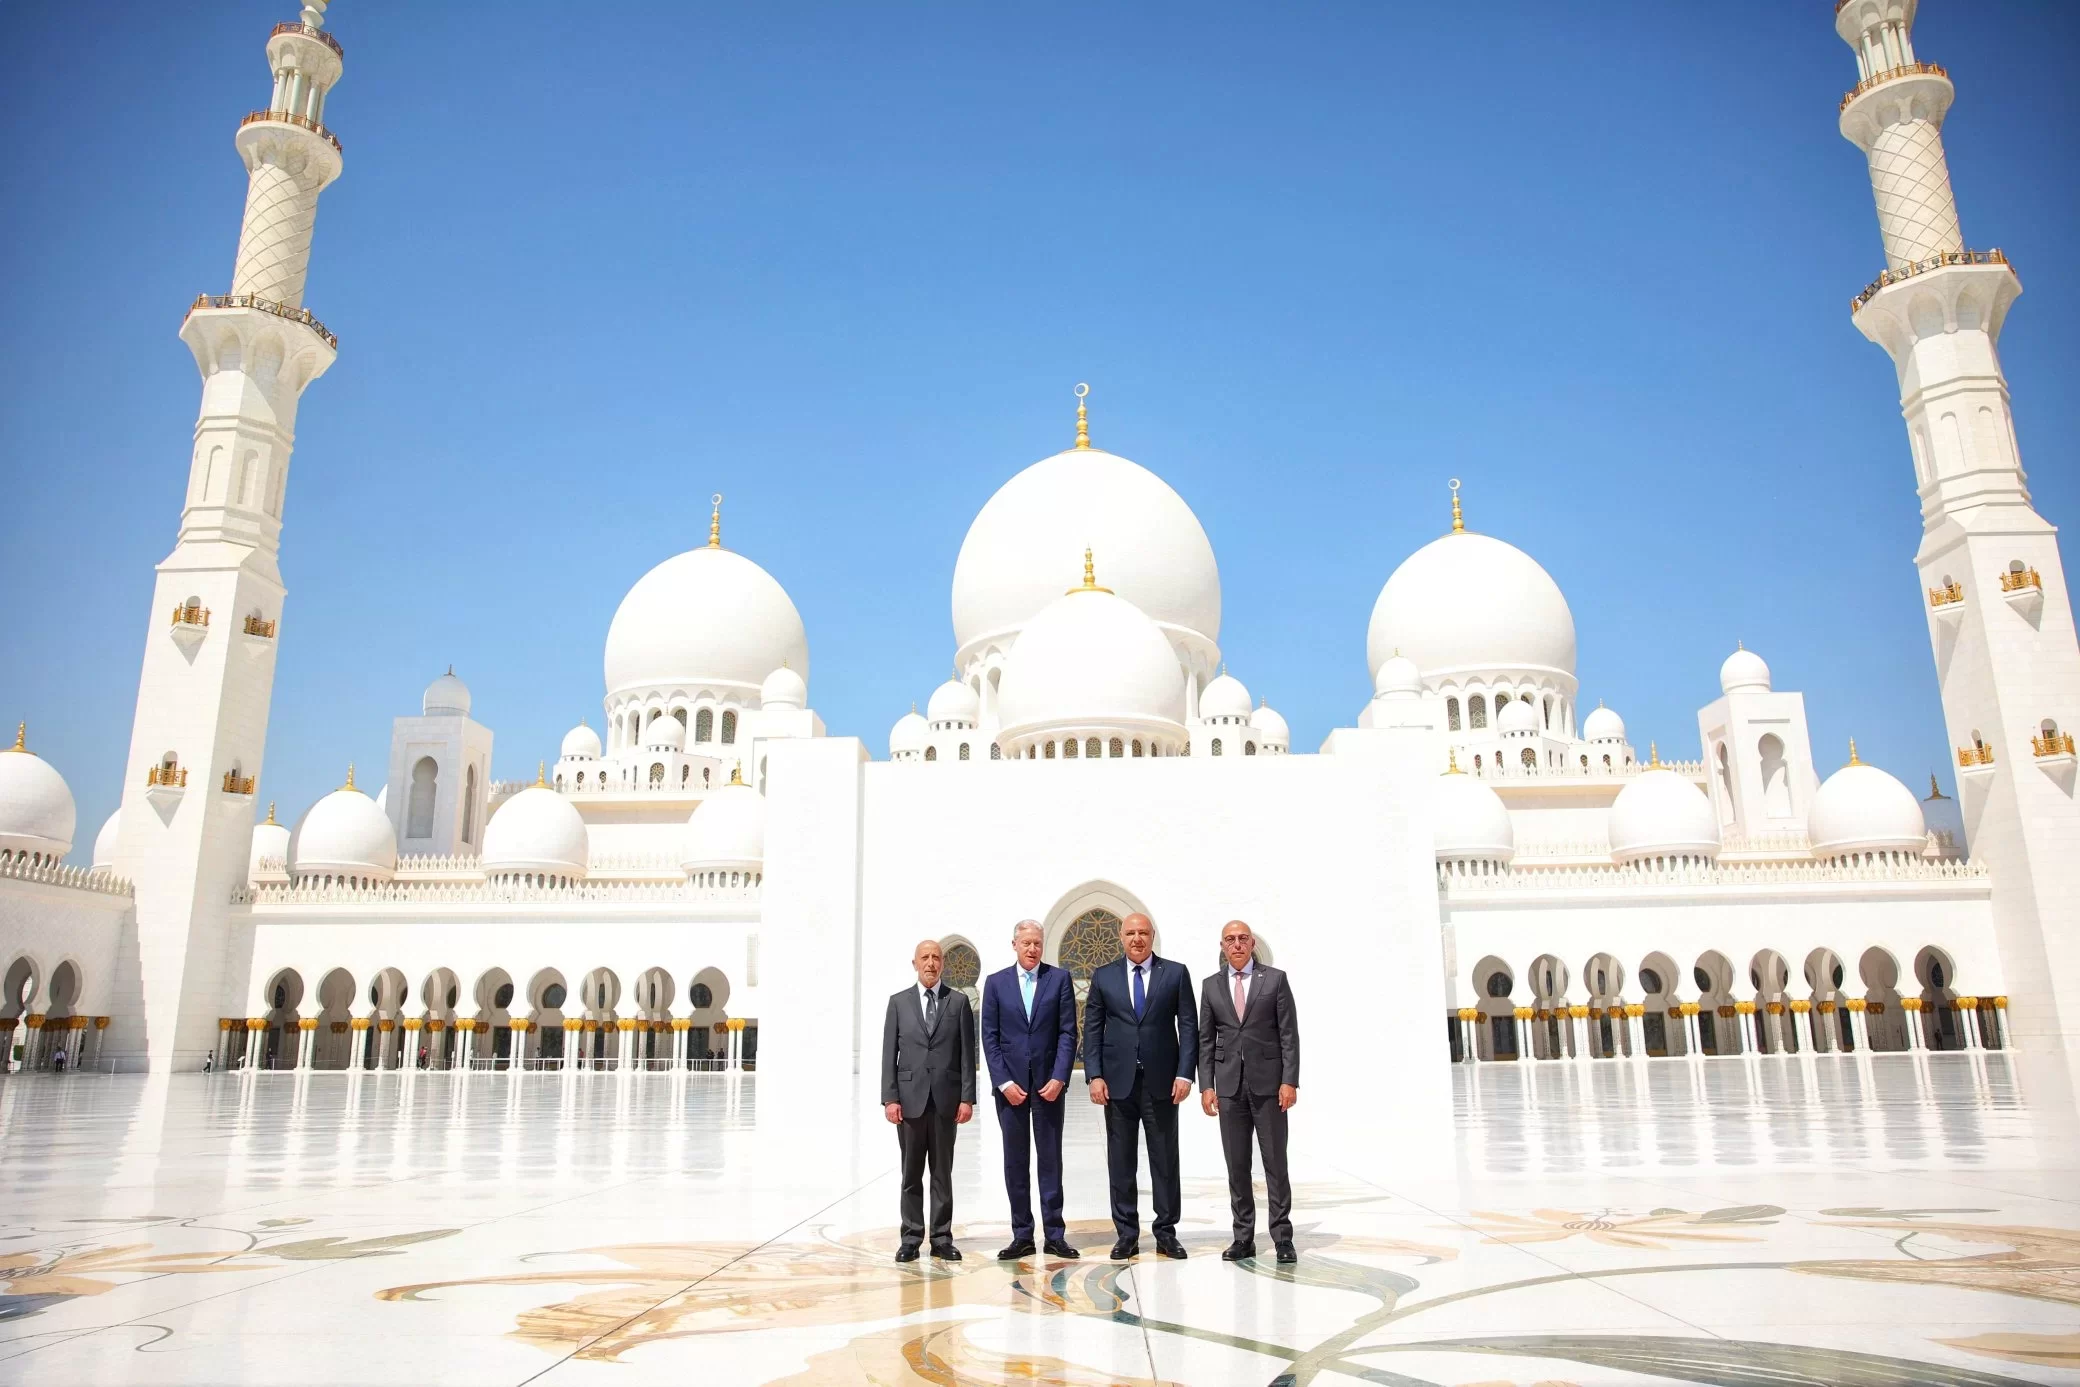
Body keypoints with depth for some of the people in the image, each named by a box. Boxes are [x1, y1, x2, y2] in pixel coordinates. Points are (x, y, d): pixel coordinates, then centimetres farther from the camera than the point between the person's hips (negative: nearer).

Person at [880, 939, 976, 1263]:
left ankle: (941, 1239, 14)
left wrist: (967, 1098, -5)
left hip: (945, 1099, 0)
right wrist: (890, 1098, -5)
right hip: (910, 1098, 0)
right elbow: (889, 1054, 3)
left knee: (943, 1173, 6)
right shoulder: (898, 1002, 6)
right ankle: (911, 1239, 15)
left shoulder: (959, 1002, 4)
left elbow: (967, 1054, 2)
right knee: (911, 1174, 6)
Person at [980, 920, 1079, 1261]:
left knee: (1051, 1159, 4)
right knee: (1015, 1161, 5)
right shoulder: (995, 982, 5)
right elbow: (989, 1037, 2)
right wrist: (1004, 1082, -7)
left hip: (1048, 1082, -1)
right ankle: (1022, 1236, 12)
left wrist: (1059, 1078, -10)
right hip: (1010, 1083, 1)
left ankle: (1055, 1235, 9)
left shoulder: (1059, 979, 2)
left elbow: (1068, 1032, -1)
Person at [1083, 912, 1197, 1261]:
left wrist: (1184, 1074, -7)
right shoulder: (1103, 977, 6)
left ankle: (1166, 1232, 17)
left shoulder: (1176, 973, 3)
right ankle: (1126, 1235, 15)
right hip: (1118, 1082, 1)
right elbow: (1092, 1031, 5)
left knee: (1165, 1160, 6)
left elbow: (1188, 1026, 1)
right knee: (1120, 1162, 5)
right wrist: (1094, 1076, -4)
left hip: (1161, 1081, -1)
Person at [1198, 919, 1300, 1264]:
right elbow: (1206, 1040, 8)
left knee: (1276, 1162, 2)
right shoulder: (1211, 986, 8)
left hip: (1268, 1083, -2)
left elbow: (1289, 1034, -2)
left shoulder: (1275, 979, 1)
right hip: (1230, 1085, 2)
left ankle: (1282, 1236, 9)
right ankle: (1243, 1237, 13)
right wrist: (1206, 1085, 0)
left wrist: (1290, 1081, -10)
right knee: (1236, 1165, 6)